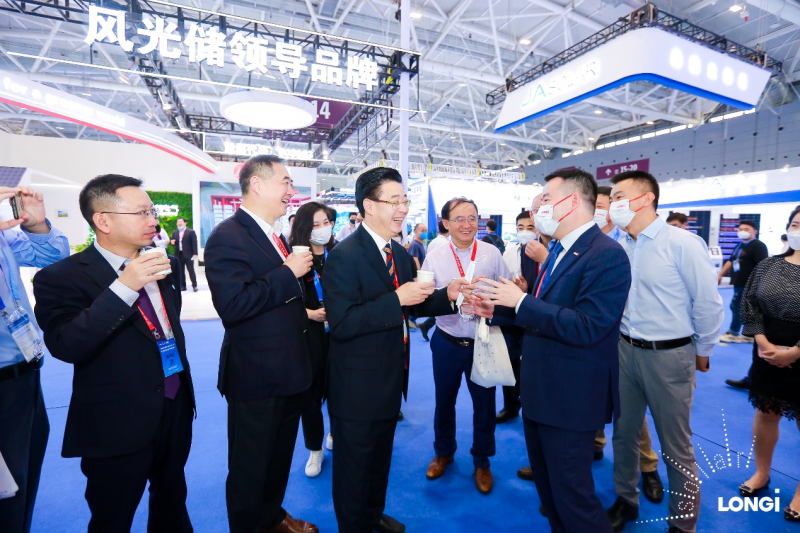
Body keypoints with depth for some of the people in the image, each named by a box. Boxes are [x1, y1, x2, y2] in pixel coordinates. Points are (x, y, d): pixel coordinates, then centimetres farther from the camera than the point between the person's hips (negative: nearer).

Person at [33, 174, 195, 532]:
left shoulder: (165, 266, 1)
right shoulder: (62, 277, -14)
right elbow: (65, 346, -25)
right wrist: (123, 287, -32)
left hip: (176, 409, 5)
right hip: (117, 424, -4)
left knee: (173, 502, 24)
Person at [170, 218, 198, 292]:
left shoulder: (191, 232, -1)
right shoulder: (175, 232, 15)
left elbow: (194, 243, -7)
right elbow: (173, 242, 19)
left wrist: (195, 254, -15)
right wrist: (172, 242, -7)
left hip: (188, 255, -5)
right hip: (179, 255, 5)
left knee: (191, 270, -2)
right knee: (180, 271, 7)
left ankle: (194, 286, 4)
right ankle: (183, 286, 13)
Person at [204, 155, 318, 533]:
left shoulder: (276, 236, 10)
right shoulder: (227, 237, -17)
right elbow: (232, 304, -29)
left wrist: (303, 311, 11)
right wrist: (288, 272, -24)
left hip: (290, 371, 9)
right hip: (256, 377, -8)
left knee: (280, 457, 26)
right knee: (250, 465, 14)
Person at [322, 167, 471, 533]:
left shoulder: (400, 253, 4)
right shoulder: (344, 256, -22)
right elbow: (341, 323, -29)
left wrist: (446, 296, -6)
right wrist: (397, 299, -32)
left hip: (391, 380, 8)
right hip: (357, 386, -8)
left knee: (381, 458, 28)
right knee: (354, 465, 16)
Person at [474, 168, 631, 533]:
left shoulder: (607, 255, -20)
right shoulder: (559, 251, 10)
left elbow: (586, 328, -28)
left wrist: (520, 301, -26)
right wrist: (496, 310, 4)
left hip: (570, 398, -9)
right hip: (540, 393, 9)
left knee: (571, 494, 8)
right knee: (547, 485, 26)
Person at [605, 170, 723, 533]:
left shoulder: (682, 243, -14)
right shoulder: (620, 249, 2)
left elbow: (708, 304, -10)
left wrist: (702, 352, 0)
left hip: (668, 355, -5)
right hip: (626, 350, 5)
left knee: (676, 447, 13)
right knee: (623, 435, 18)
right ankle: (625, 501, 42)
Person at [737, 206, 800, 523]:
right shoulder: (768, 266, 2)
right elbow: (749, 304, 2)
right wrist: (763, 341, -9)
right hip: (767, 352, 3)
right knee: (765, 413, 14)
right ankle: (761, 474, 32)